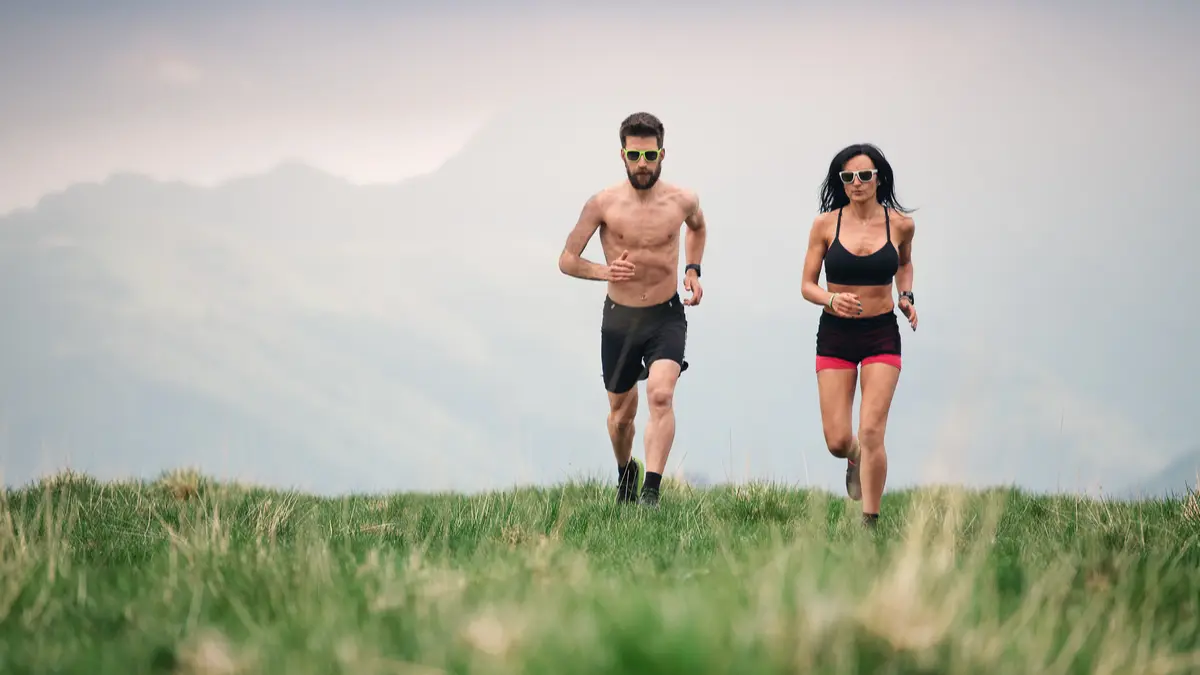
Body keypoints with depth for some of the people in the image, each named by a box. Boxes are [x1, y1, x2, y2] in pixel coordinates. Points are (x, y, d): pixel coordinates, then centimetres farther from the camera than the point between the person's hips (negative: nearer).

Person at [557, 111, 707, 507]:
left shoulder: (682, 201, -5)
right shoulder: (603, 204, -9)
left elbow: (698, 227, 22)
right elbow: (567, 260, -3)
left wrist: (693, 271, 6)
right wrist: (604, 271, -21)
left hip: (666, 317, -1)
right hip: (619, 319, 1)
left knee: (661, 395, -25)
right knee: (621, 414, 14)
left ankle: (651, 491, -29)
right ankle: (626, 473, 44)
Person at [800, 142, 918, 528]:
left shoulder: (900, 224, -1)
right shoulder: (826, 224, -4)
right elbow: (807, 286, 0)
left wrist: (906, 297, 5)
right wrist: (832, 299, -21)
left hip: (882, 335, 0)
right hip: (835, 335, 0)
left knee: (871, 432, -12)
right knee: (837, 442, -1)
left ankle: (870, 523, -5)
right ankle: (856, 459, 37)